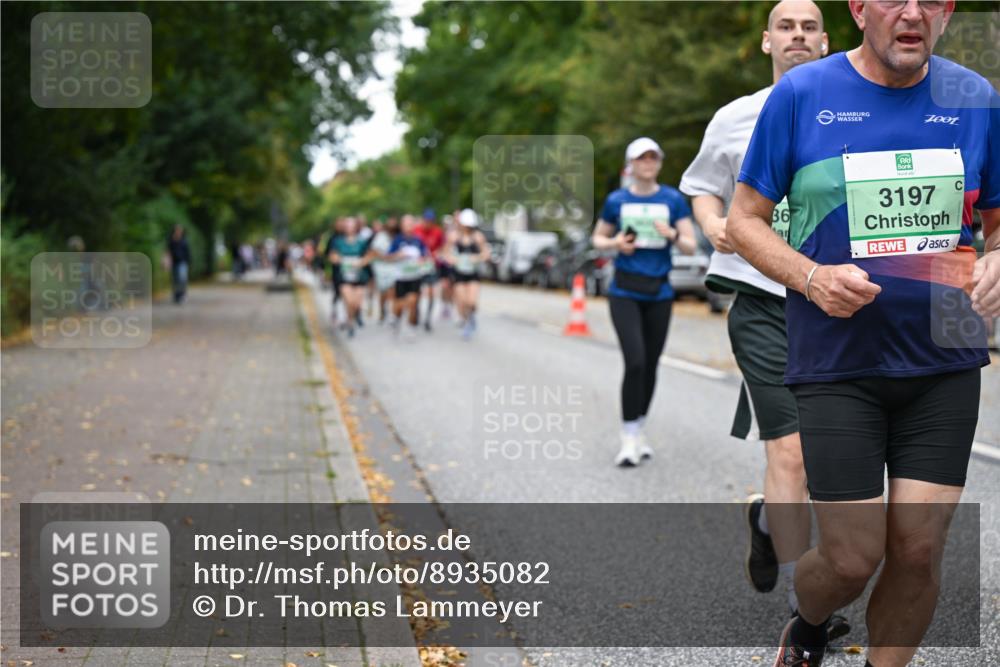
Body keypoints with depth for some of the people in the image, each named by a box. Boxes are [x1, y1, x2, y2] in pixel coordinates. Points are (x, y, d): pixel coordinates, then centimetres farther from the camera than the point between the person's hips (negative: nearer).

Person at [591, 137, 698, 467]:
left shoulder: (673, 199, 2)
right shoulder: (616, 200, 1)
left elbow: (690, 246, 1)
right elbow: (598, 238, 13)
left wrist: (673, 234, -20)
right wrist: (616, 243, -9)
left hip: (659, 293, 2)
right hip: (625, 293, -2)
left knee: (650, 365, 9)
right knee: (635, 362, -15)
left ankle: (639, 430, 27)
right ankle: (629, 438, -7)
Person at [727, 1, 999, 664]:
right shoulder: (800, 94, -4)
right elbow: (745, 219, 0)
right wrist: (811, 278, -17)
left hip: (945, 366, 3)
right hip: (838, 366, -2)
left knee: (920, 549, 1)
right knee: (853, 558, -1)